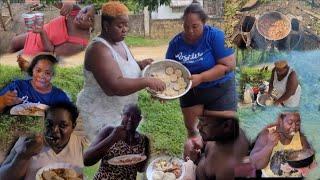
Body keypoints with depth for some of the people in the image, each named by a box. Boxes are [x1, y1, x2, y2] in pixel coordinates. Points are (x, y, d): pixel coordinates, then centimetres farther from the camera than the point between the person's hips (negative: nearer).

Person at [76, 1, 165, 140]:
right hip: (101, 116, -9)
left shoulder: (119, 43, 5)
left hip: (120, 113, 9)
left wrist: (140, 64, -1)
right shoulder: (99, 50, -25)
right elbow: (114, 86, -35)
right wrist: (147, 81, -33)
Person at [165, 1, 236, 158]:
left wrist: (200, 77, -30)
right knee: (191, 129, 18)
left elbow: (228, 65, -22)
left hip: (218, 91, -4)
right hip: (189, 92, 4)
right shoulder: (176, 42, -6)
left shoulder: (215, 36, -18)